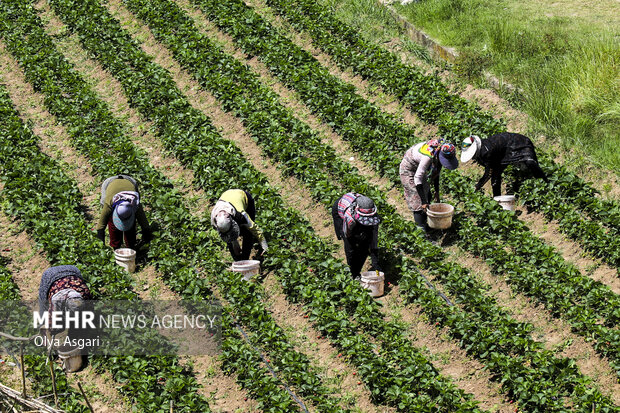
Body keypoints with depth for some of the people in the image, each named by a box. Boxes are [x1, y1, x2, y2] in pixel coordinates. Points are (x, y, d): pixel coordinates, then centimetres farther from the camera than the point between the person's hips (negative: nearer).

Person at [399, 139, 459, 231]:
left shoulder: (440, 153, -16)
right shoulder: (428, 157, -40)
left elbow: (436, 173, 2)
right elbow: (417, 178, -38)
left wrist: (437, 192, 4)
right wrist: (423, 202, -37)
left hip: (419, 168, 8)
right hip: (408, 169, -8)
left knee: (427, 196, 10)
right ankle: (422, 227, -9)